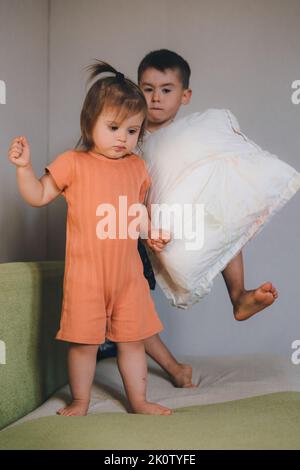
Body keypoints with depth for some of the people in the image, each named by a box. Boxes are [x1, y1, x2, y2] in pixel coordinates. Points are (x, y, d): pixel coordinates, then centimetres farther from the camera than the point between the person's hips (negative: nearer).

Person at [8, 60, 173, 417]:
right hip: (86, 272, -4)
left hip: (128, 271, 4)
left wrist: (151, 234, 7)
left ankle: (138, 401, 28)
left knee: (132, 339, 12)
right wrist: (23, 167, -14)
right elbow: (38, 197, 0)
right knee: (83, 341, 4)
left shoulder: (136, 167, 10)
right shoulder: (73, 163, -3)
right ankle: (80, 402, 25)